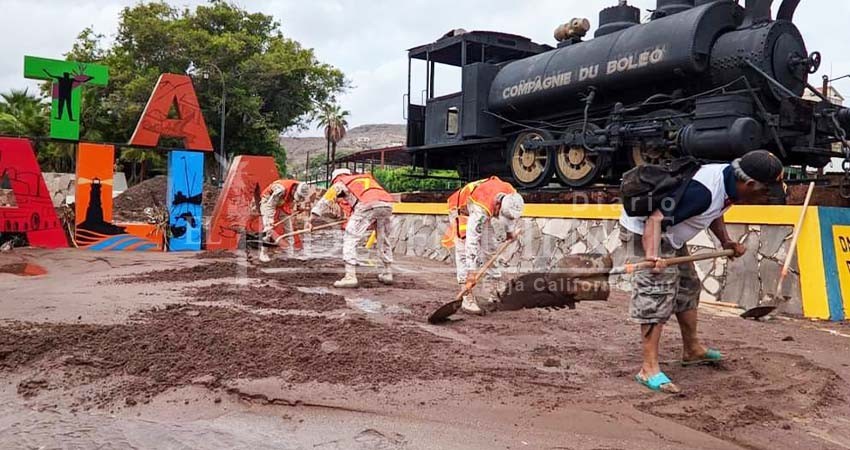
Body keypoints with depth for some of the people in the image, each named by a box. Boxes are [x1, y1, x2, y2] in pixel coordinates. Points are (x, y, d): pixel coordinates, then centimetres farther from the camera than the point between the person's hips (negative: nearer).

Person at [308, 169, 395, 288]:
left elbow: (325, 201, 24)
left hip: (367, 206, -5)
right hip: (387, 204, 5)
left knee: (350, 239, 3)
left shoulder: (341, 182, 24)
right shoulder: (367, 178, 38)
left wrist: (310, 220, 28)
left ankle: (350, 277, -4)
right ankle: (387, 274, 32)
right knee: (383, 240, 23)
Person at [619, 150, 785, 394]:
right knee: (656, 296, -16)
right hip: (646, 232, -11)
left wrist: (726, 241, 7)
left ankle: (692, 350, 37)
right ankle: (649, 369, -12)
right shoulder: (703, 190, -33)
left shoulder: (729, 181, -3)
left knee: (688, 287, 20)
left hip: (671, 236, 11)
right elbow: (656, 219, -37)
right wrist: (651, 255, -49)